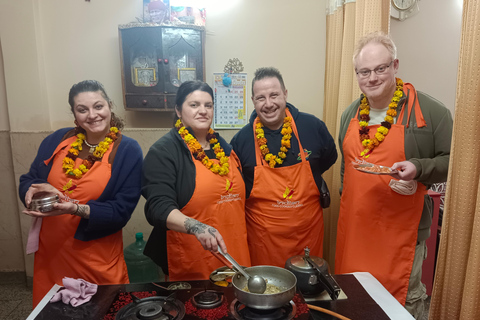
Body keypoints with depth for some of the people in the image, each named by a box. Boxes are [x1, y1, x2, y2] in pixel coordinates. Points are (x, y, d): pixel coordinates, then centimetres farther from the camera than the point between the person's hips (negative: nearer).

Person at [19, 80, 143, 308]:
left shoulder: (128, 151, -9)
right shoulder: (57, 140, 3)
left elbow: (121, 211, -12)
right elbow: (27, 180, 9)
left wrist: (76, 209, -25)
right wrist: (35, 190, -14)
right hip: (50, 253, 4)